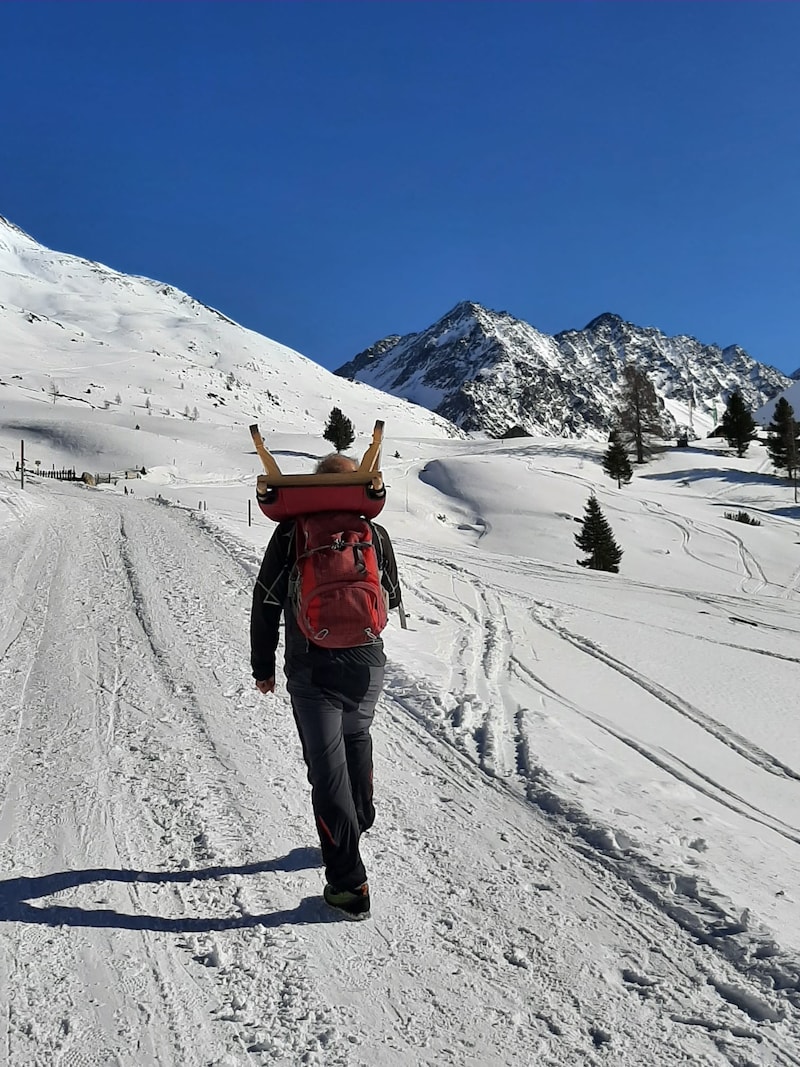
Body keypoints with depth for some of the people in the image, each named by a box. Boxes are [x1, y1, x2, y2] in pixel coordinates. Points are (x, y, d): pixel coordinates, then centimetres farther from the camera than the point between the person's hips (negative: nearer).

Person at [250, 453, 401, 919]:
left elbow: (266, 605, -2)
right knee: (356, 741, 27)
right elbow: (393, 601, 11)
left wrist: (263, 666, 8)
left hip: (312, 671, -3)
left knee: (328, 769, 2)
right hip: (368, 666, 3)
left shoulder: (290, 532, -4)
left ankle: (350, 884, 4)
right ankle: (359, 824, 46)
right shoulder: (376, 535, 1)